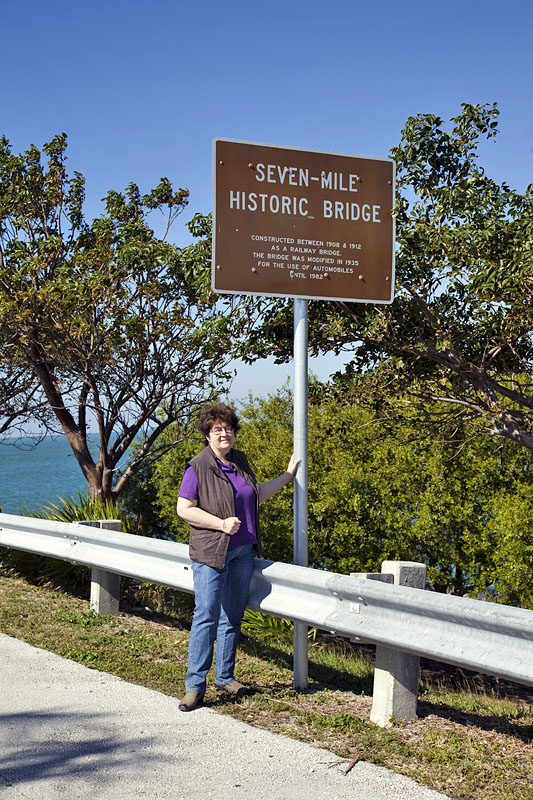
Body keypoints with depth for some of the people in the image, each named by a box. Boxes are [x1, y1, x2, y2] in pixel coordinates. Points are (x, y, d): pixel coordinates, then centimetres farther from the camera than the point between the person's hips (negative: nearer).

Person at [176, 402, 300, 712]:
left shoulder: (240, 460, 10)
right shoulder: (199, 467, -10)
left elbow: (256, 495, 23)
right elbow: (184, 509, -12)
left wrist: (288, 475, 26)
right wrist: (222, 524, -19)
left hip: (243, 552, 6)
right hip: (211, 551, -6)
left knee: (233, 616, 12)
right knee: (206, 616, -8)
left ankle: (225, 676, 24)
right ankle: (195, 686, -3)